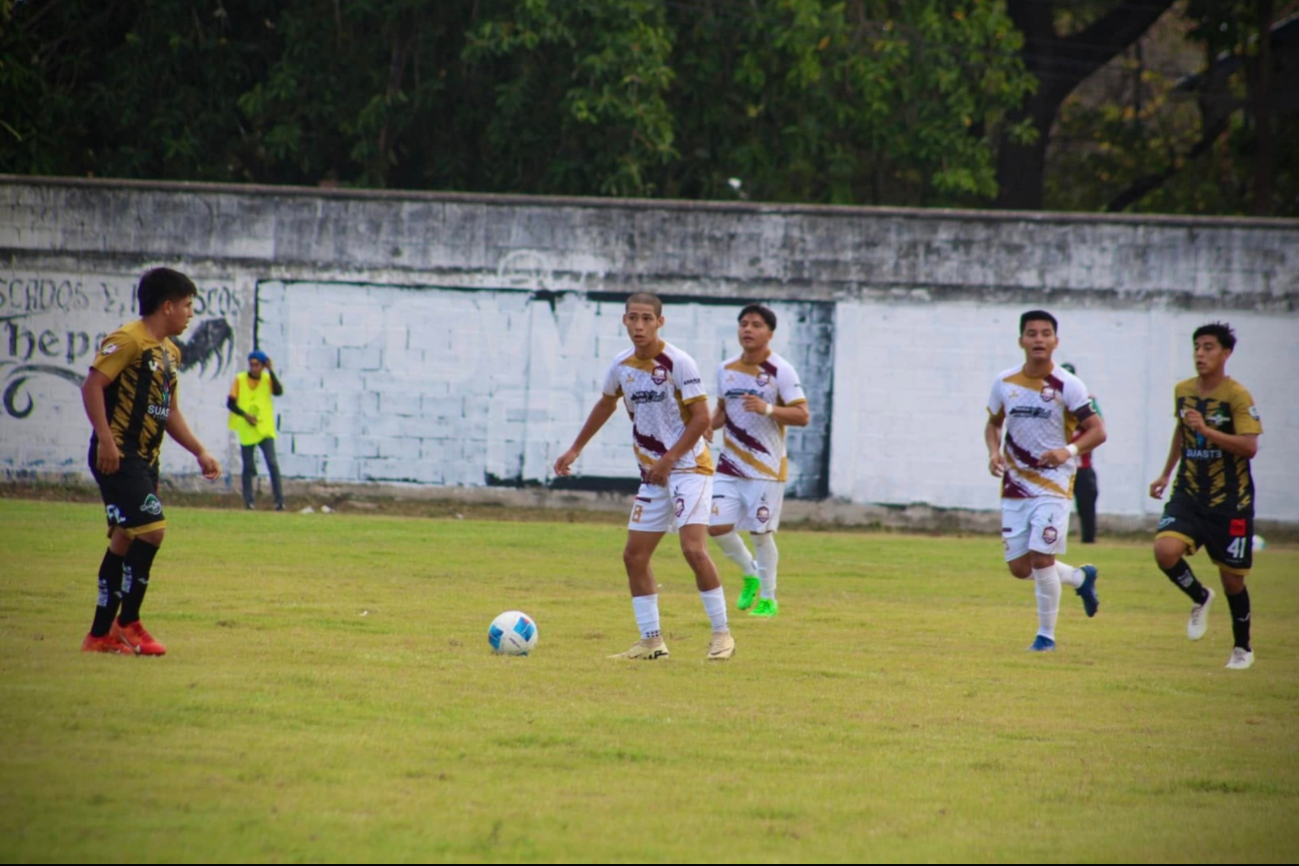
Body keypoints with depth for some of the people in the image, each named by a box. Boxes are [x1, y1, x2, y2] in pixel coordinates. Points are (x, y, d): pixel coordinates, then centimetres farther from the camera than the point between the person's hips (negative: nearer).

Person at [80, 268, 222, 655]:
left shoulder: (170, 352, 17)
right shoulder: (129, 340, -12)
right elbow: (92, 386, -20)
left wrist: (200, 452, 20)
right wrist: (106, 440, -27)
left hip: (144, 459, 10)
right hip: (118, 457, -10)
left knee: (126, 541, 9)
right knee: (151, 528, -17)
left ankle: (101, 634, 14)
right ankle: (127, 623, -9)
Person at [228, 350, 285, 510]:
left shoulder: (267, 379, 2)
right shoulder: (240, 380, 0)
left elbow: (278, 391, -17)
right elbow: (230, 403, -1)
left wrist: (271, 371, -18)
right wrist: (245, 415, -15)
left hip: (265, 430, 0)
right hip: (247, 431, 0)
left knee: (272, 464, -11)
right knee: (248, 467, 3)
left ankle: (279, 501, -10)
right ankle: (248, 501, 11)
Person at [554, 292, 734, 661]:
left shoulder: (677, 363, -15)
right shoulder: (622, 365, 4)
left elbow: (701, 417, -16)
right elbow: (606, 403, 23)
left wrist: (669, 460, -19)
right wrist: (576, 449, 26)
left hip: (688, 468, -7)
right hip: (653, 474, 7)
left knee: (694, 548, -20)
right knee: (634, 555, 5)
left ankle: (722, 635, -10)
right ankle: (652, 642, 13)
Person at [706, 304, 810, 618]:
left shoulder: (780, 371, -9)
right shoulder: (726, 369, 8)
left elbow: (802, 415, -13)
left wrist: (768, 409, -28)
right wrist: (711, 425, -1)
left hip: (766, 468, -5)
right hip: (730, 465, 5)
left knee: (760, 533, -2)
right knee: (717, 526, -5)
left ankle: (768, 598, 15)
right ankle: (750, 574, 22)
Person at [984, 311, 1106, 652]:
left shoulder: (1068, 386, -10)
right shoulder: (1005, 383, 2)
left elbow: (1097, 431, -9)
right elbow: (994, 423, 17)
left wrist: (1069, 451, -27)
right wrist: (994, 453, -3)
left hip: (1053, 485, -5)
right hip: (1015, 486, 5)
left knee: (1041, 558, -14)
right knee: (1019, 567, 4)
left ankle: (1046, 635, 5)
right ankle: (1081, 578, 32)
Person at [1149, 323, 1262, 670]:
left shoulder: (1237, 396, -12)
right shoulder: (1183, 391, 5)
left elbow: (1250, 446, -21)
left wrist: (1207, 431, -30)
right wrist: (1166, 474, 25)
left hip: (1230, 500, -4)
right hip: (1189, 494, 4)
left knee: (1232, 578, 4)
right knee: (1166, 551, -21)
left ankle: (1243, 648, 26)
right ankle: (1200, 598, 9)